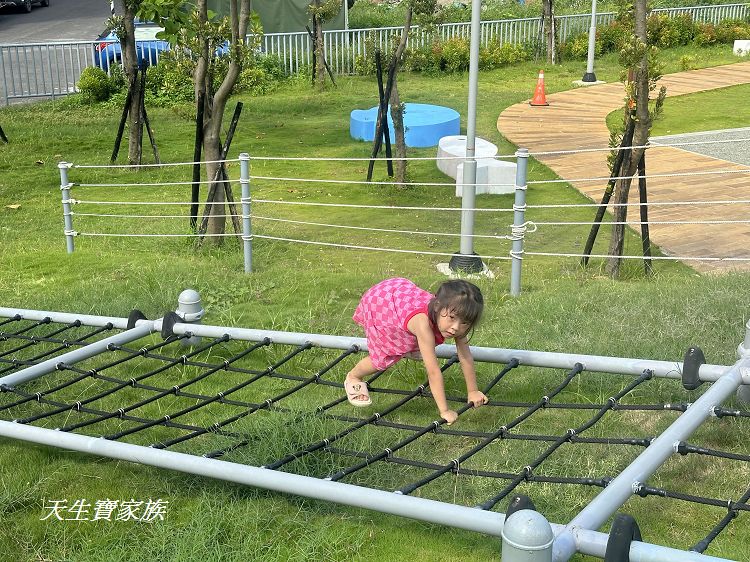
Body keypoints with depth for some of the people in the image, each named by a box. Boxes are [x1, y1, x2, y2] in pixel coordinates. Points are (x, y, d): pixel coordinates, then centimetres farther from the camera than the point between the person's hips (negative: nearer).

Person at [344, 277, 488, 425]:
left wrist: (473, 392, -10)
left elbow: (466, 358, -14)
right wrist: (444, 411, -38)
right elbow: (433, 371, -41)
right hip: (376, 301, -6)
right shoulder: (423, 323, -44)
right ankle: (353, 377, 19)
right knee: (384, 357, -7)